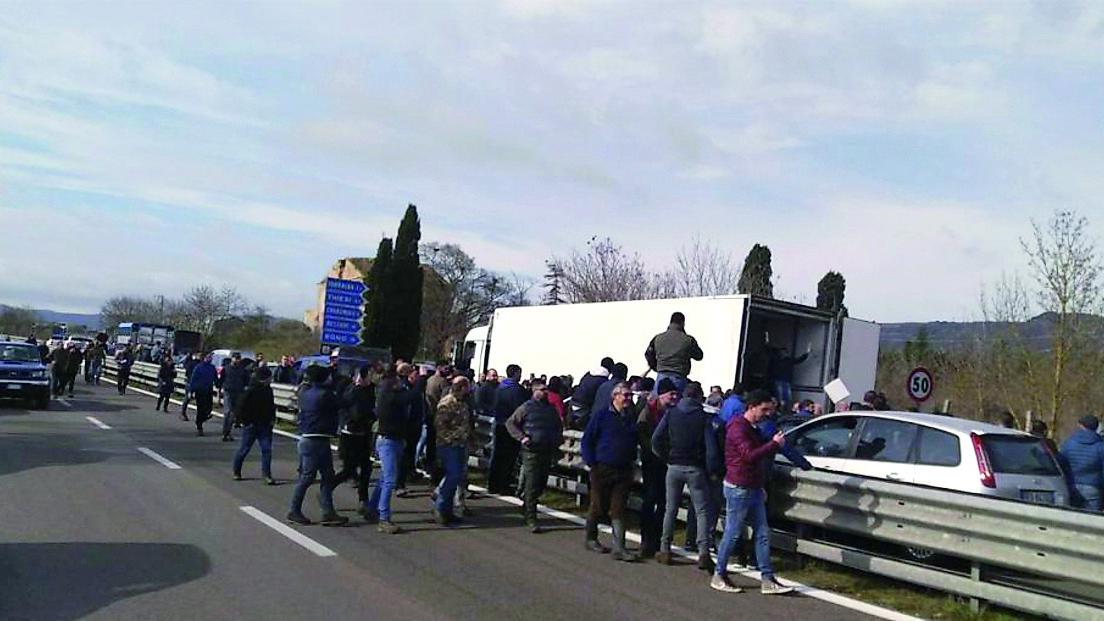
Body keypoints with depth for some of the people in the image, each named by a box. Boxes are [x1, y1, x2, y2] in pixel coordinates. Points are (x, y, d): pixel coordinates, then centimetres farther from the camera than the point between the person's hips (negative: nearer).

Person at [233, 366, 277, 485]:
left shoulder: (268, 390, 5)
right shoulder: (251, 391, -15)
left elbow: (271, 406, 18)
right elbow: (242, 408, -13)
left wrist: (272, 419, 9)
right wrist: (245, 422, -13)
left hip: (265, 425, 5)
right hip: (251, 425, -5)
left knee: (267, 449, -1)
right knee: (244, 449, 8)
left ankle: (267, 474, 3)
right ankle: (236, 472, 26)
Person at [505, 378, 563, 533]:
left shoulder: (551, 409, 14)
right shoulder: (526, 408, -3)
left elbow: (559, 425, 29)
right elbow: (510, 423, 0)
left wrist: (558, 438, 12)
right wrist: (521, 437, -11)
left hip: (548, 451, 6)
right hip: (532, 452, -6)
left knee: (541, 485, 11)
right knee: (532, 485, -6)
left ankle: (526, 507, 34)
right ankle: (531, 519, -2)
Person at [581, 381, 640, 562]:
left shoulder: (632, 418, 9)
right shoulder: (601, 416, -5)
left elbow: (635, 442, 21)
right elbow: (587, 440, -3)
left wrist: (632, 459, 8)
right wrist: (592, 463, -9)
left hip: (624, 471, 4)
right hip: (602, 470, -3)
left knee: (618, 510, 0)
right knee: (598, 507, 7)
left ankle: (619, 548, -1)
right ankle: (591, 539, 26)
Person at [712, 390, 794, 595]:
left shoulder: (753, 429, 17)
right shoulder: (738, 427, -14)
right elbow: (750, 455, -26)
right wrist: (774, 444, -20)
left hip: (753, 489, 9)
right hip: (738, 488, -9)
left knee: (762, 534, 6)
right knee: (732, 534, -1)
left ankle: (768, 580, 8)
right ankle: (718, 576, 11)